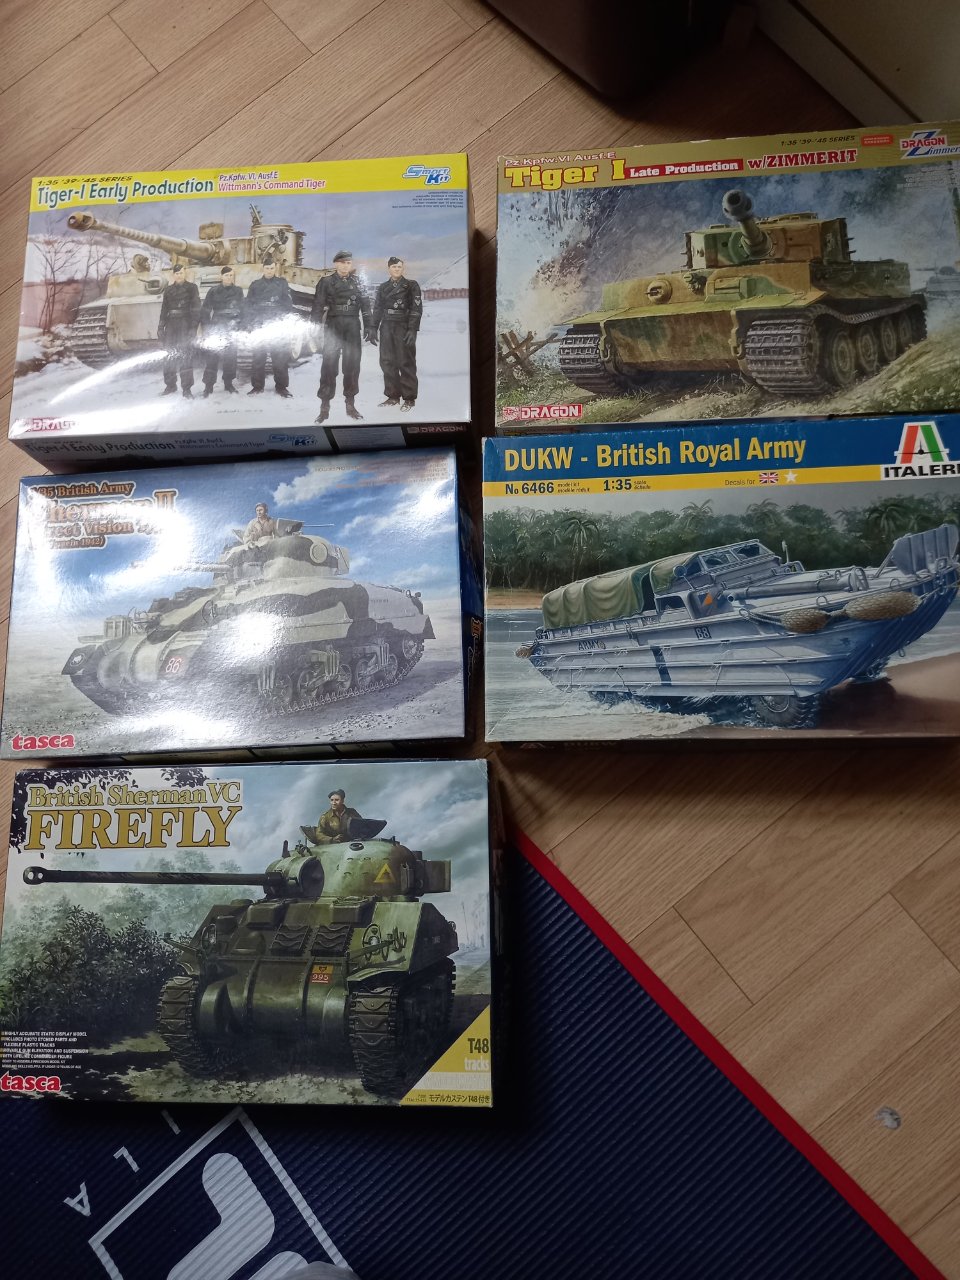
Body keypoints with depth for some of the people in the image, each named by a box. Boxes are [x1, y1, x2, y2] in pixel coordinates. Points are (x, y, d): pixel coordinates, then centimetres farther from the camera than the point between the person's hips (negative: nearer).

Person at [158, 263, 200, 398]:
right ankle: (170, 385, 15)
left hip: (186, 325, -4)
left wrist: (193, 327, -14)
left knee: (185, 355, -9)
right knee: (169, 355, 4)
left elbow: (196, 308, -4)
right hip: (171, 325, 5)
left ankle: (187, 389, -7)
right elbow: (164, 309, 17)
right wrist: (161, 327, 11)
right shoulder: (169, 289, 15)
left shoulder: (191, 287, 2)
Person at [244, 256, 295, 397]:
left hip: (278, 326, -1)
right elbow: (249, 305, 9)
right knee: (258, 356, 2)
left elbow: (288, 304, 3)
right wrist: (250, 324, -1)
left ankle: (281, 386, 6)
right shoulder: (255, 285, 11)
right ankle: (257, 385, 8)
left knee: (280, 356, -1)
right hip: (260, 326, 1)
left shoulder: (282, 283, 7)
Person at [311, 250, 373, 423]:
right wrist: (316, 326, -9)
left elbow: (365, 305, 11)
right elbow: (318, 306, 0)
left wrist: (368, 328, 4)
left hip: (352, 327, 3)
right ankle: (324, 407, -6)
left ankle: (350, 404, 12)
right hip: (333, 326, -3)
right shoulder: (326, 282, 4)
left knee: (352, 365, 3)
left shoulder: (357, 282, 12)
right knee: (329, 365, -8)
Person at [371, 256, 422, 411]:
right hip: (386, 327, 5)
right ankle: (393, 396, 11)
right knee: (387, 361, 3)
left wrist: (412, 329, -16)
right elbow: (377, 309, 16)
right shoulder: (383, 287, 13)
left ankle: (409, 398, 0)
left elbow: (417, 308, -7)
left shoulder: (411, 285, 0)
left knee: (405, 362, -5)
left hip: (404, 327, -5)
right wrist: (374, 327, 6)